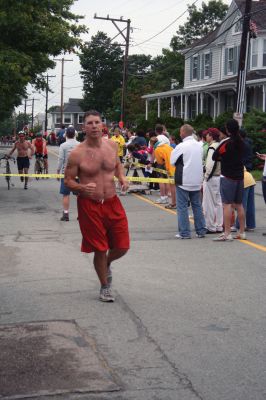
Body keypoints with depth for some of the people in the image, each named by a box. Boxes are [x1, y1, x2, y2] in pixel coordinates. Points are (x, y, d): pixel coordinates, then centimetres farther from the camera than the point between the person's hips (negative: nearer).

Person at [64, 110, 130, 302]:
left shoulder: (112, 146, 1)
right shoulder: (77, 153, -12)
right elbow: (68, 180, -4)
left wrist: (122, 178, 0)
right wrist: (82, 188, -24)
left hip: (112, 202, 4)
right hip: (89, 205, -4)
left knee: (122, 247, 5)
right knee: (100, 249, 4)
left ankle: (107, 264, 41)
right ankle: (105, 287, 27)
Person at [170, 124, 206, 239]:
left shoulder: (181, 146, -14)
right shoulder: (199, 145, 5)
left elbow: (172, 161, -7)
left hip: (184, 181, -6)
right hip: (197, 181, 6)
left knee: (182, 207, 1)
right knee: (197, 206, 14)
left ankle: (184, 232, 1)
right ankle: (201, 230, 16)